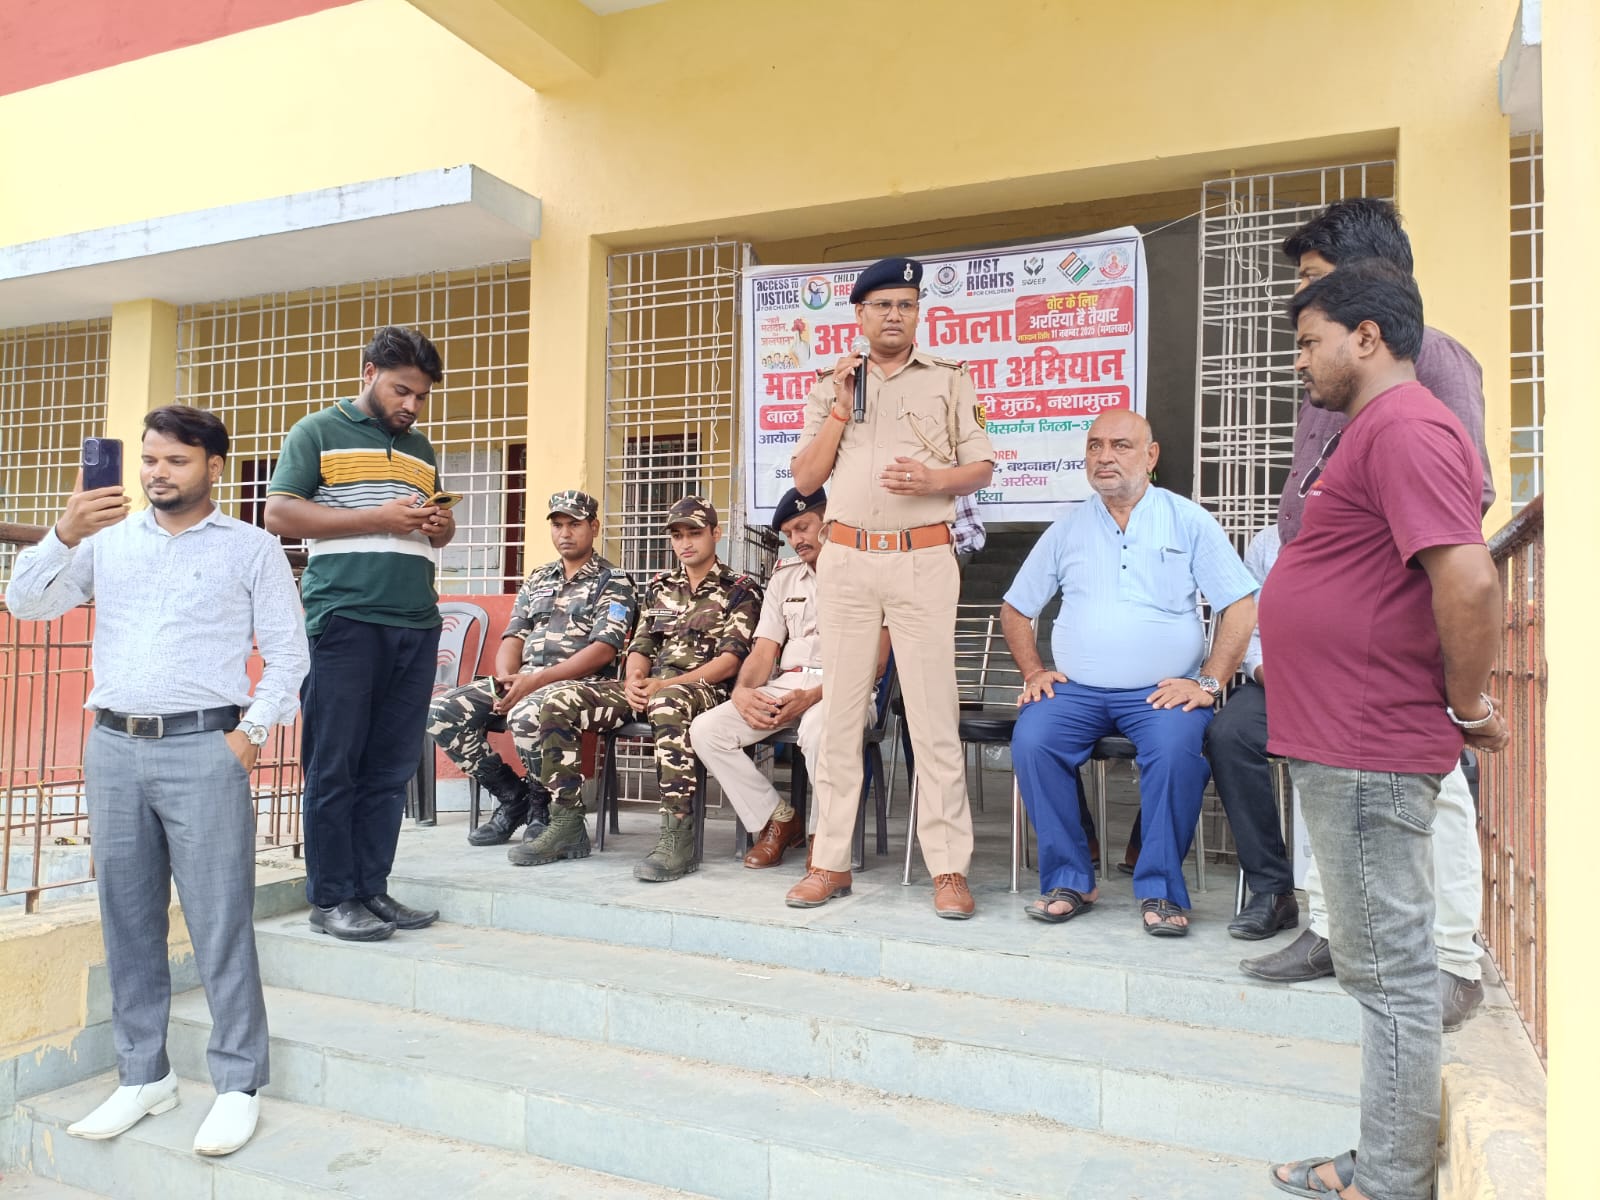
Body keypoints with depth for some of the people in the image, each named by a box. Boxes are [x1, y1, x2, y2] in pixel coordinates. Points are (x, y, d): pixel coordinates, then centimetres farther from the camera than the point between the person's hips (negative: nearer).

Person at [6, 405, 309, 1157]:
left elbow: (287, 652, 1)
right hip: (112, 748, 4)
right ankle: (143, 1076, 24)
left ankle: (238, 1085, 6)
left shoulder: (252, 548, 3)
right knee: (128, 921, 11)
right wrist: (64, 534, -12)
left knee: (220, 923, -3)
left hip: (204, 749, -4)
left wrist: (250, 731, -9)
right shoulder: (107, 539, 12)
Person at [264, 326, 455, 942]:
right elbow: (279, 513, -4)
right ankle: (331, 898, 8)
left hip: (416, 623, 6)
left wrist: (440, 527, 4)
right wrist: (380, 518, -11)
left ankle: (372, 888, 16)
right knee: (335, 764, -1)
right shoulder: (318, 433, 6)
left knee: (391, 768, 7)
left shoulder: (422, 450, 23)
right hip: (345, 619, -5)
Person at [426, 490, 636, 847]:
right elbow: (513, 640, 15)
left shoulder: (613, 582, 3)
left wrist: (536, 681, -20)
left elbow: (603, 651, -10)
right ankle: (511, 794, 0)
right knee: (442, 711, -14)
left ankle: (541, 803, -9)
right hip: (523, 681, 6)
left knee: (527, 715, -39)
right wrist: (505, 682, -9)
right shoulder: (536, 580, 22)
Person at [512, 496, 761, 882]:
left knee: (667, 704, -43)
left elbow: (730, 661, -8)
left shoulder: (740, 589, 2)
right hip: (650, 687, 6)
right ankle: (566, 824, -11)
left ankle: (678, 837, -40)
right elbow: (640, 647, 16)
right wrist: (634, 681, -9)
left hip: (703, 688, -6)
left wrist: (664, 684, -18)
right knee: (560, 702, -15)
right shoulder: (659, 586, 21)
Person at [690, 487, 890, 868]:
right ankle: (778, 819, -3)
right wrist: (742, 691, -9)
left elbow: (875, 663, -7)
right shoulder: (784, 578, 21)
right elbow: (763, 652, 14)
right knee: (706, 729, -16)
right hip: (784, 687, 6)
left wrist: (813, 696, -21)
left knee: (817, 729, -39)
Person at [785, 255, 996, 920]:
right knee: (840, 710, 4)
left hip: (923, 560, -2)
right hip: (845, 560, 2)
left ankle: (949, 870, 2)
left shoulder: (949, 379, 9)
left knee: (932, 714, -4)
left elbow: (982, 467, 7)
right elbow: (805, 478, 7)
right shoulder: (831, 385, 14)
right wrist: (840, 410, -2)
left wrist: (936, 479, -12)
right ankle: (830, 862, 12)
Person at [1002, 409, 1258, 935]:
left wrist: (1208, 683, -8)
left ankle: (1161, 890, -14)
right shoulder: (1068, 529, 14)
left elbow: (1241, 606, 1)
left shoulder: (1188, 521, 6)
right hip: (1075, 690, 2)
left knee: (1176, 748, -33)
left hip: (1162, 692, -2)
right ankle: (1068, 881, -10)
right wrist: (1034, 672, 3)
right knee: (1031, 741, -26)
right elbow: (1015, 608, 18)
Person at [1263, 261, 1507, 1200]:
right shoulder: (1381, 428, 18)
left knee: (1390, 970, 1)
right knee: (1382, 966, 18)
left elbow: (1469, 580, -27)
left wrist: (1469, 707, -15)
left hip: (1370, 753, -11)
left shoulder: (1406, 428, -15)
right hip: (1346, 743, 11)